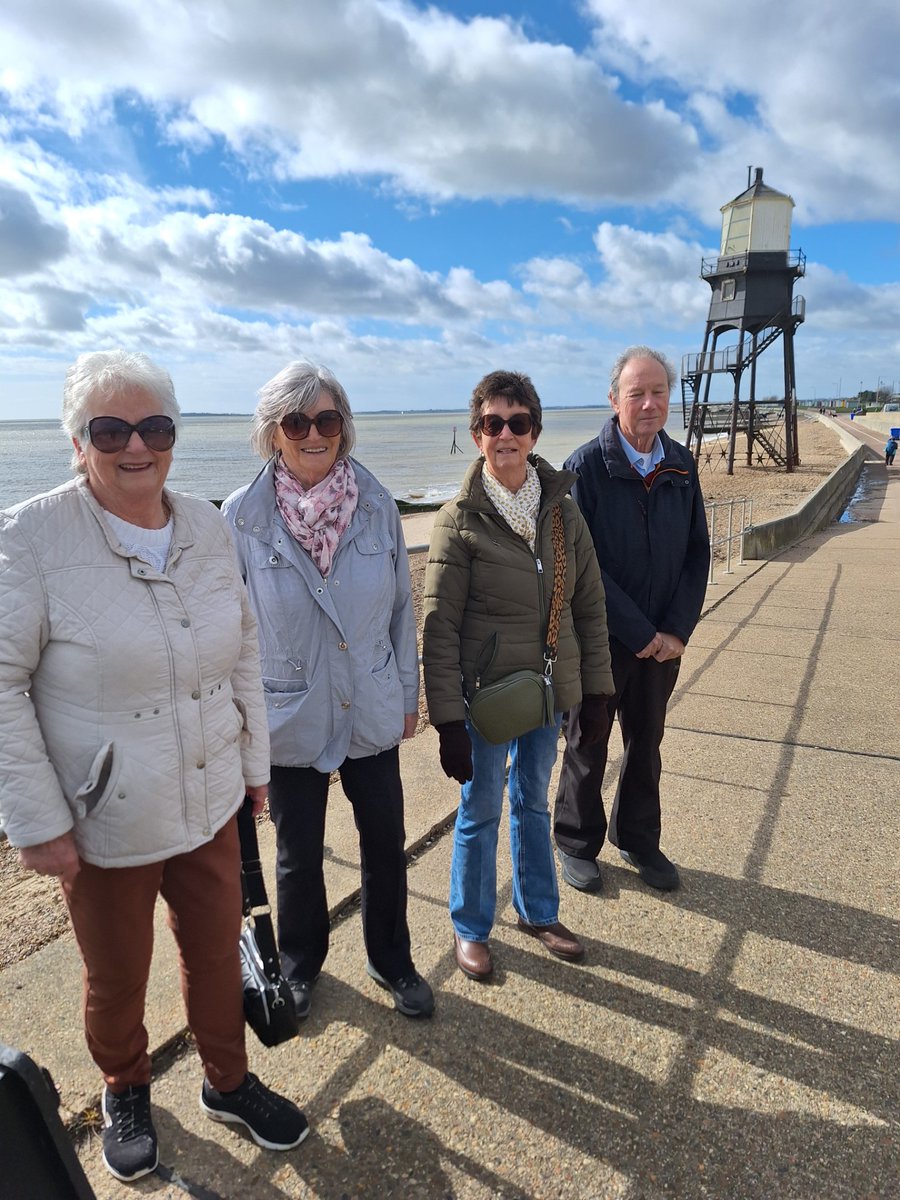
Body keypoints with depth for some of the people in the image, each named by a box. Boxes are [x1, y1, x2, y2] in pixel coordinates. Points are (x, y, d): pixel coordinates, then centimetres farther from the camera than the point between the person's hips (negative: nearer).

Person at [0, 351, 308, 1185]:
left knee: (217, 953, 19)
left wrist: (253, 758, 9)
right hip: (105, 823, -3)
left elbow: (243, 649, 6)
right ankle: (124, 1093, 50)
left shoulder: (206, 526, -1)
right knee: (116, 977, 19)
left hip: (209, 804, 4)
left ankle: (227, 1082, 46)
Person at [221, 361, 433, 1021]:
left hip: (373, 713, 2)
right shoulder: (243, 516, -11)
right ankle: (300, 966, 45)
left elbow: (402, 607, 3)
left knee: (386, 843, 16)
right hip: (291, 719, -1)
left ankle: (392, 961, 42)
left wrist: (410, 692, 7)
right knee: (299, 855, 17)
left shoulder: (377, 505, -6)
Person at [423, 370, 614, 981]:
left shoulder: (563, 510, -1)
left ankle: (539, 912, 43)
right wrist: (449, 720, -15)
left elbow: (590, 606, 4)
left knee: (534, 802, 21)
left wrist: (597, 691, 4)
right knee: (481, 812, 12)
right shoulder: (460, 519, -13)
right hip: (487, 694, -4)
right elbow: (440, 628, -14)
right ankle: (471, 927, 35)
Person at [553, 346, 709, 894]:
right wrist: (641, 634, -16)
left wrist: (678, 629, -7)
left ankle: (638, 839, 39)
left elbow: (698, 552, 4)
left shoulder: (681, 465, 1)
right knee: (588, 746, 13)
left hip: (664, 639, 5)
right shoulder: (587, 465, -14)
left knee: (647, 744, 18)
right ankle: (577, 844, 33)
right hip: (601, 639, -4)